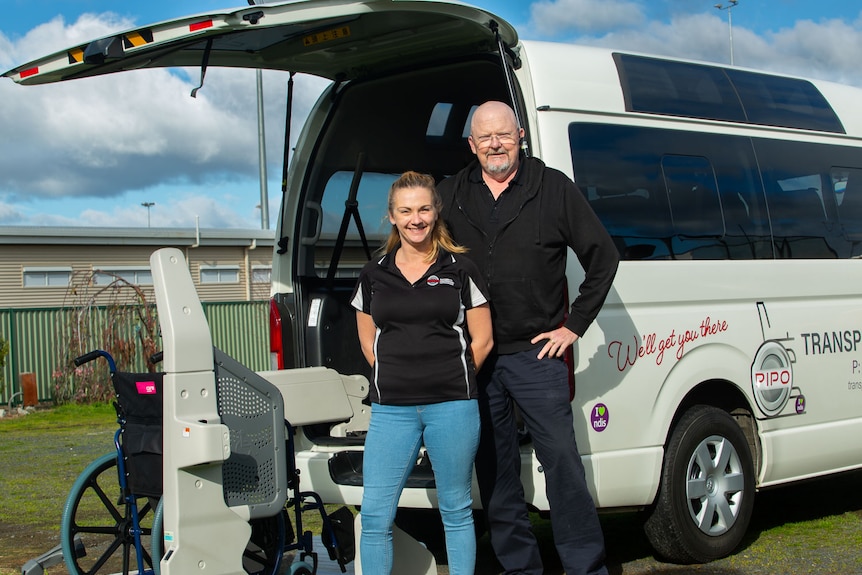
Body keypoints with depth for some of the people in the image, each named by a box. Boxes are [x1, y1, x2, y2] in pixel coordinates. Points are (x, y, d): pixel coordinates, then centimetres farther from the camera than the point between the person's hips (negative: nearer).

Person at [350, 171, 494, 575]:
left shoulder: (460, 270, 3)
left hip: (452, 405, -2)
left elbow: (482, 340, 6)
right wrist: (400, 376, 7)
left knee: (456, 510, 10)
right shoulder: (374, 275, 8)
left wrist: (451, 381, 4)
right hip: (391, 409, 2)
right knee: (375, 515, 0)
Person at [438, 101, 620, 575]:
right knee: (494, 469, 8)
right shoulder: (451, 196, 9)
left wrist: (574, 325, 0)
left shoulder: (554, 189, 1)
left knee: (562, 461, -5)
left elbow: (602, 256, 4)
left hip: (536, 356, -3)